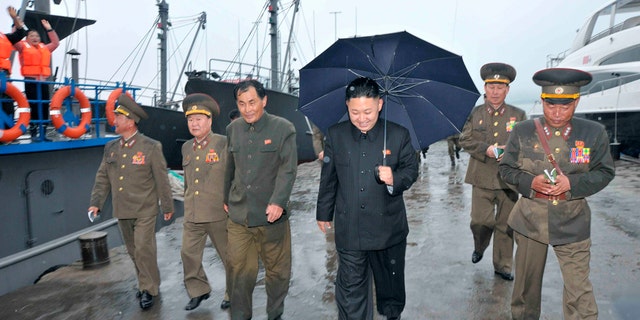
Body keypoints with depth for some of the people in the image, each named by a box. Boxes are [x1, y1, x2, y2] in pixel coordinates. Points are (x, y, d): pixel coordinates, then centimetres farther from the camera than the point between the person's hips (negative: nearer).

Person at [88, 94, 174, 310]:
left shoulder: (151, 147, -9)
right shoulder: (110, 148, 6)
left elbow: (161, 179, -6)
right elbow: (103, 177, 9)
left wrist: (167, 206, -3)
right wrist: (96, 202, -2)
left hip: (144, 211, -5)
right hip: (122, 211, 6)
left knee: (144, 250, -5)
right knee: (133, 251, 15)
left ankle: (149, 289, 12)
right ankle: (146, 283, 32)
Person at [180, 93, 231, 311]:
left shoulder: (223, 144, -8)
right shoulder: (186, 148, 11)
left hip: (219, 214, -5)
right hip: (192, 216, 6)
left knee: (229, 256, 9)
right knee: (188, 253, 9)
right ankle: (198, 291, 30)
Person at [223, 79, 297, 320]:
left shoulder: (283, 128, -5)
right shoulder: (232, 129, 8)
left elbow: (288, 170, -12)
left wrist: (278, 202, -22)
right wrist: (226, 199, 22)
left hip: (271, 215, -3)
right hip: (238, 215, 3)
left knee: (278, 270, 10)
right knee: (240, 271, 5)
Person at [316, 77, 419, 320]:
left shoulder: (399, 135, -6)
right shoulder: (335, 135, -2)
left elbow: (411, 170, 0)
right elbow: (328, 178, 6)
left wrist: (395, 179, -22)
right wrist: (324, 213, 13)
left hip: (389, 228, 1)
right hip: (349, 229, 0)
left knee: (391, 282, 21)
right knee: (350, 287, 7)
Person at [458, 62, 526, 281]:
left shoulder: (518, 115, 7)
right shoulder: (475, 113, 5)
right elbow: (465, 140, 2)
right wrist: (486, 149, -15)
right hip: (482, 179, -1)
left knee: (505, 225, 7)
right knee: (480, 222, 0)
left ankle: (502, 266, 22)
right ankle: (479, 248, 33)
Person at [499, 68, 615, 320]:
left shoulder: (595, 133, -3)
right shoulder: (522, 131, -3)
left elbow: (604, 172, 1)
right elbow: (506, 169, 3)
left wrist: (572, 183, -18)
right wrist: (530, 182, -17)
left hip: (572, 223, -1)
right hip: (530, 220, 1)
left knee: (579, 289, -1)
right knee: (527, 282, 17)